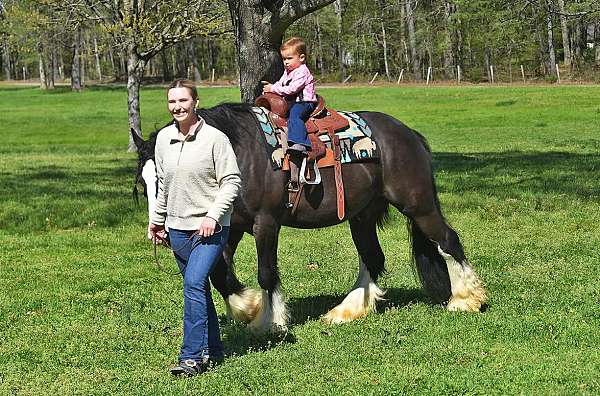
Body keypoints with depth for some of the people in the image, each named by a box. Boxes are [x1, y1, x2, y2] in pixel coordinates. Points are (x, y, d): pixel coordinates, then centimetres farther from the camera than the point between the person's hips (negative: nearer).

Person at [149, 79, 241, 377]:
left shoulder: (215, 138, -11)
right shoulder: (164, 138, 6)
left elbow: (232, 182, -10)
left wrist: (213, 215, -19)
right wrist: (157, 220, 21)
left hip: (210, 228, -6)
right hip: (178, 228, 6)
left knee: (194, 282, -19)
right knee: (197, 288, 13)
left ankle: (192, 357, -18)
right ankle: (212, 350, 24)